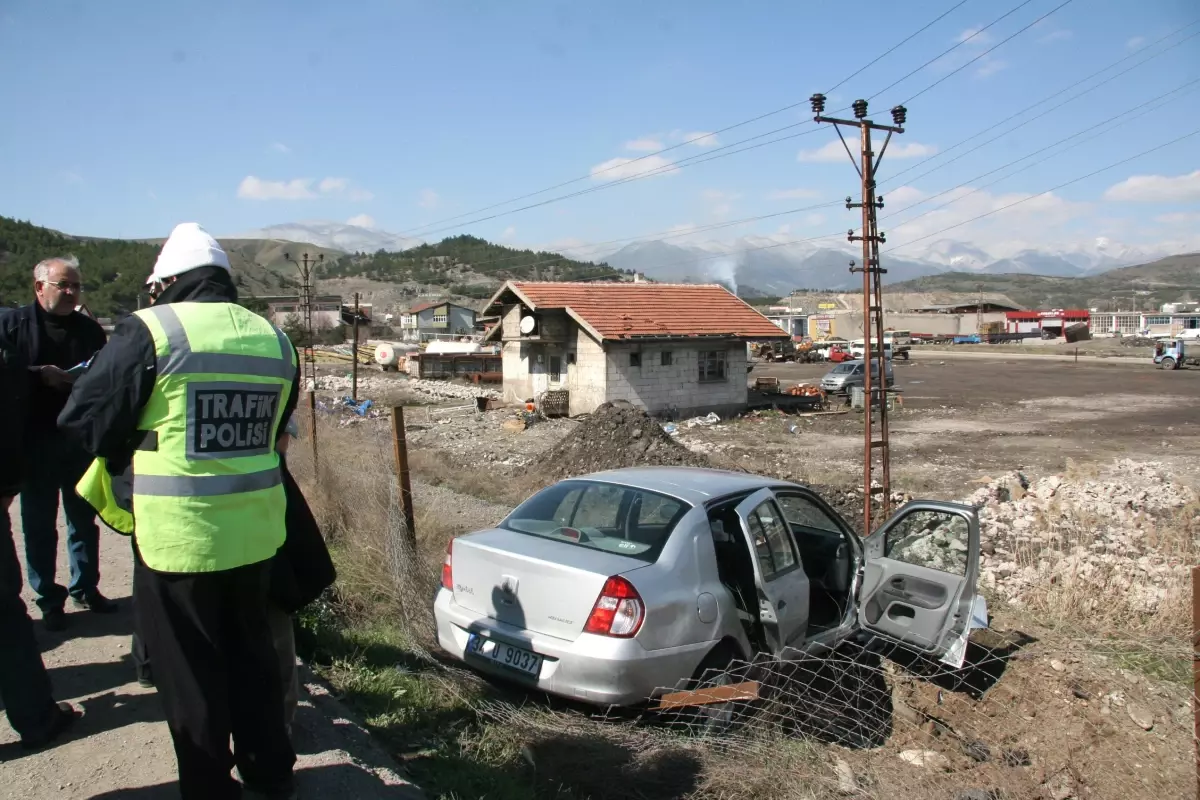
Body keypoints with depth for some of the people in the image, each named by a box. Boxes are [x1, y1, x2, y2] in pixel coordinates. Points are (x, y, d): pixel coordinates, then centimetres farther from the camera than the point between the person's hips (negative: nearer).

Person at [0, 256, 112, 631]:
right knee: (39, 524, 6)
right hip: (35, 442, -3)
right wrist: (40, 376, -20)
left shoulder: (90, 329, 8)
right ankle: (48, 598, 17)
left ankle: (86, 587, 26)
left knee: (84, 520, 13)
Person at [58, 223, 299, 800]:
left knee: (191, 673, 10)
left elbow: (83, 422, -5)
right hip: (254, 533, 5)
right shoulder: (274, 339, 5)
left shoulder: (152, 329, -11)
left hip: (178, 536, -5)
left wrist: (134, 447, 13)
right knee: (251, 652, 21)